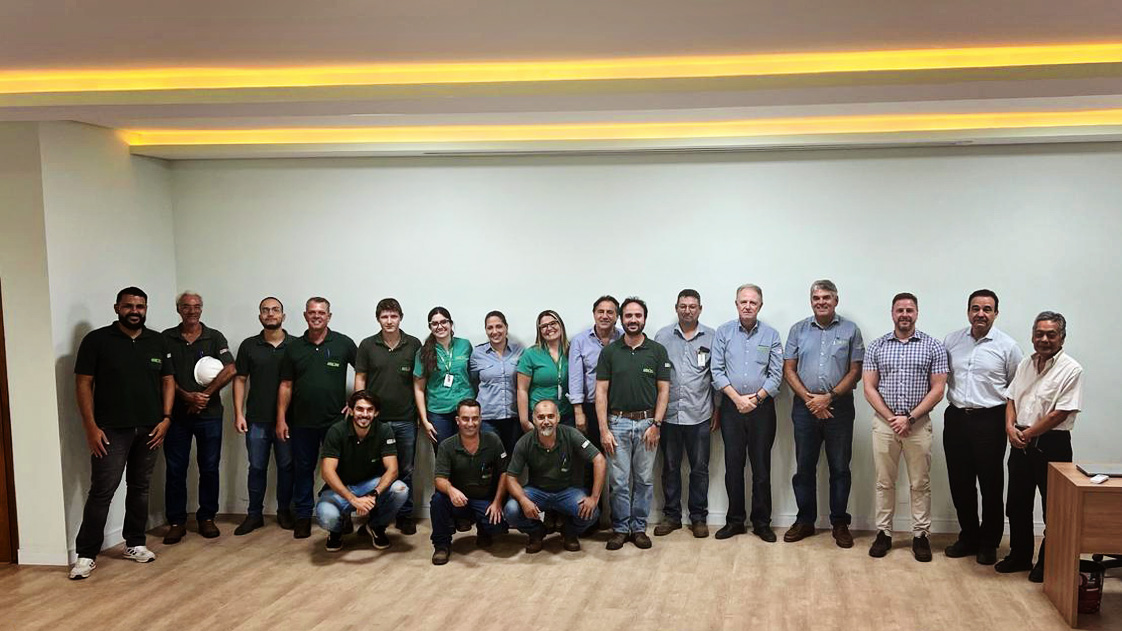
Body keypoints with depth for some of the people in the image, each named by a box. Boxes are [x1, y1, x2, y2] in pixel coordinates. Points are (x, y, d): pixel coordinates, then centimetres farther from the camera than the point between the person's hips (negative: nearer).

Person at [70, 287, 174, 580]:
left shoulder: (158, 342, 7)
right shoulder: (97, 340, -5)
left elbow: (168, 380, 11)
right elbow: (83, 384, -5)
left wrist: (166, 418, 0)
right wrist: (91, 427, -11)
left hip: (149, 430, 4)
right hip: (111, 431, -4)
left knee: (140, 487, 12)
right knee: (102, 490, -5)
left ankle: (135, 544, 25)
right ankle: (86, 554, 2)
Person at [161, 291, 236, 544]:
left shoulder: (214, 337, 3)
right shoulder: (166, 338, 5)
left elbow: (230, 370, -8)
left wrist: (205, 395, -13)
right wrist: (187, 396, -13)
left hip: (209, 413, 0)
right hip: (176, 413, 0)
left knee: (209, 468, 6)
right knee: (175, 469, 3)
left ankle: (207, 518, 18)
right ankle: (176, 522, 12)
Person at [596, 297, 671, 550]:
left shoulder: (657, 351, 2)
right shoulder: (609, 352, 3)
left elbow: (663, 390, 2)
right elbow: (601, 391, 1)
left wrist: (656, 425, -7)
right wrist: (603, 429, -6)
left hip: (647, 422, 0)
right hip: (617, 422, 0)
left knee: (644, 479, 7)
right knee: (619, 480, 2)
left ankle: (639, 528, 18)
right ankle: (620, 528, 14)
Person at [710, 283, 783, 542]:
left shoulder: (771, 335, 3)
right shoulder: (723, 332, 3)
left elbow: (776, 375, 0)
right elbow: (717, 371, -2)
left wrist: (755, 398, -10)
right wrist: (737, 398, -10)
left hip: (762, 407, 0)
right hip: (731, 406, 0)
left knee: (761, 467, 3)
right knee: (733, 465, 5)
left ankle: (762, 522, 13)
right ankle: (735, 521, 15)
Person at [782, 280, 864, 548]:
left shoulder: (850, 330, 3)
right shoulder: (799, 330, 7)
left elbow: (855, 371, -1)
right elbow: (788, 370, 4)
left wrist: (828, 397, -12)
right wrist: (809, 398, -8)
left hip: (839, 406, -1)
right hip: (805, 405, 2)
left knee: (840, 467, 5)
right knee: (804, 466, 7)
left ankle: (840, 523, 16)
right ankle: (805, 521, 18)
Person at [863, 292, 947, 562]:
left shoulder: (933, 347, 0)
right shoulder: (877, 346, 4)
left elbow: (937, 389, -4)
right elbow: (869, 388, 1)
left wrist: (909, 418, -11)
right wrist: (892, 419, -9)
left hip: (918, 423, -1)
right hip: (884, 422, 1)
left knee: (920, 483, 6)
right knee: (884, 482, 8)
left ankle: (920, 535, 17)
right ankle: (883, 533, 17)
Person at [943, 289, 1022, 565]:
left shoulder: (1007, 346, -2)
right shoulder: (951, 341, 7)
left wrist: (1009, 419, -2)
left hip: (989, 421, -3)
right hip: (956, 418, 3)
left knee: (991, 485, 4)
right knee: (960, 482, 10)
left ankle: (989, 543, 18)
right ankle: (969, 537, 26)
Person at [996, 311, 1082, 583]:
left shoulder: (1071, 370, -11)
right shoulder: (1025, 364, 11)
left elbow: (1060, 413, -16)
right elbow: (1011, 399, 13)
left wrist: (1027, 434, -13)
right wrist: (1010, 427, -5)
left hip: (1052, 445, -6)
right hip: (1021, 443, 6)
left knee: (1053, 509, 5)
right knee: (1017, 504, 14)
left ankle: (1047, 563, 17)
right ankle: (1019, 556, 28)